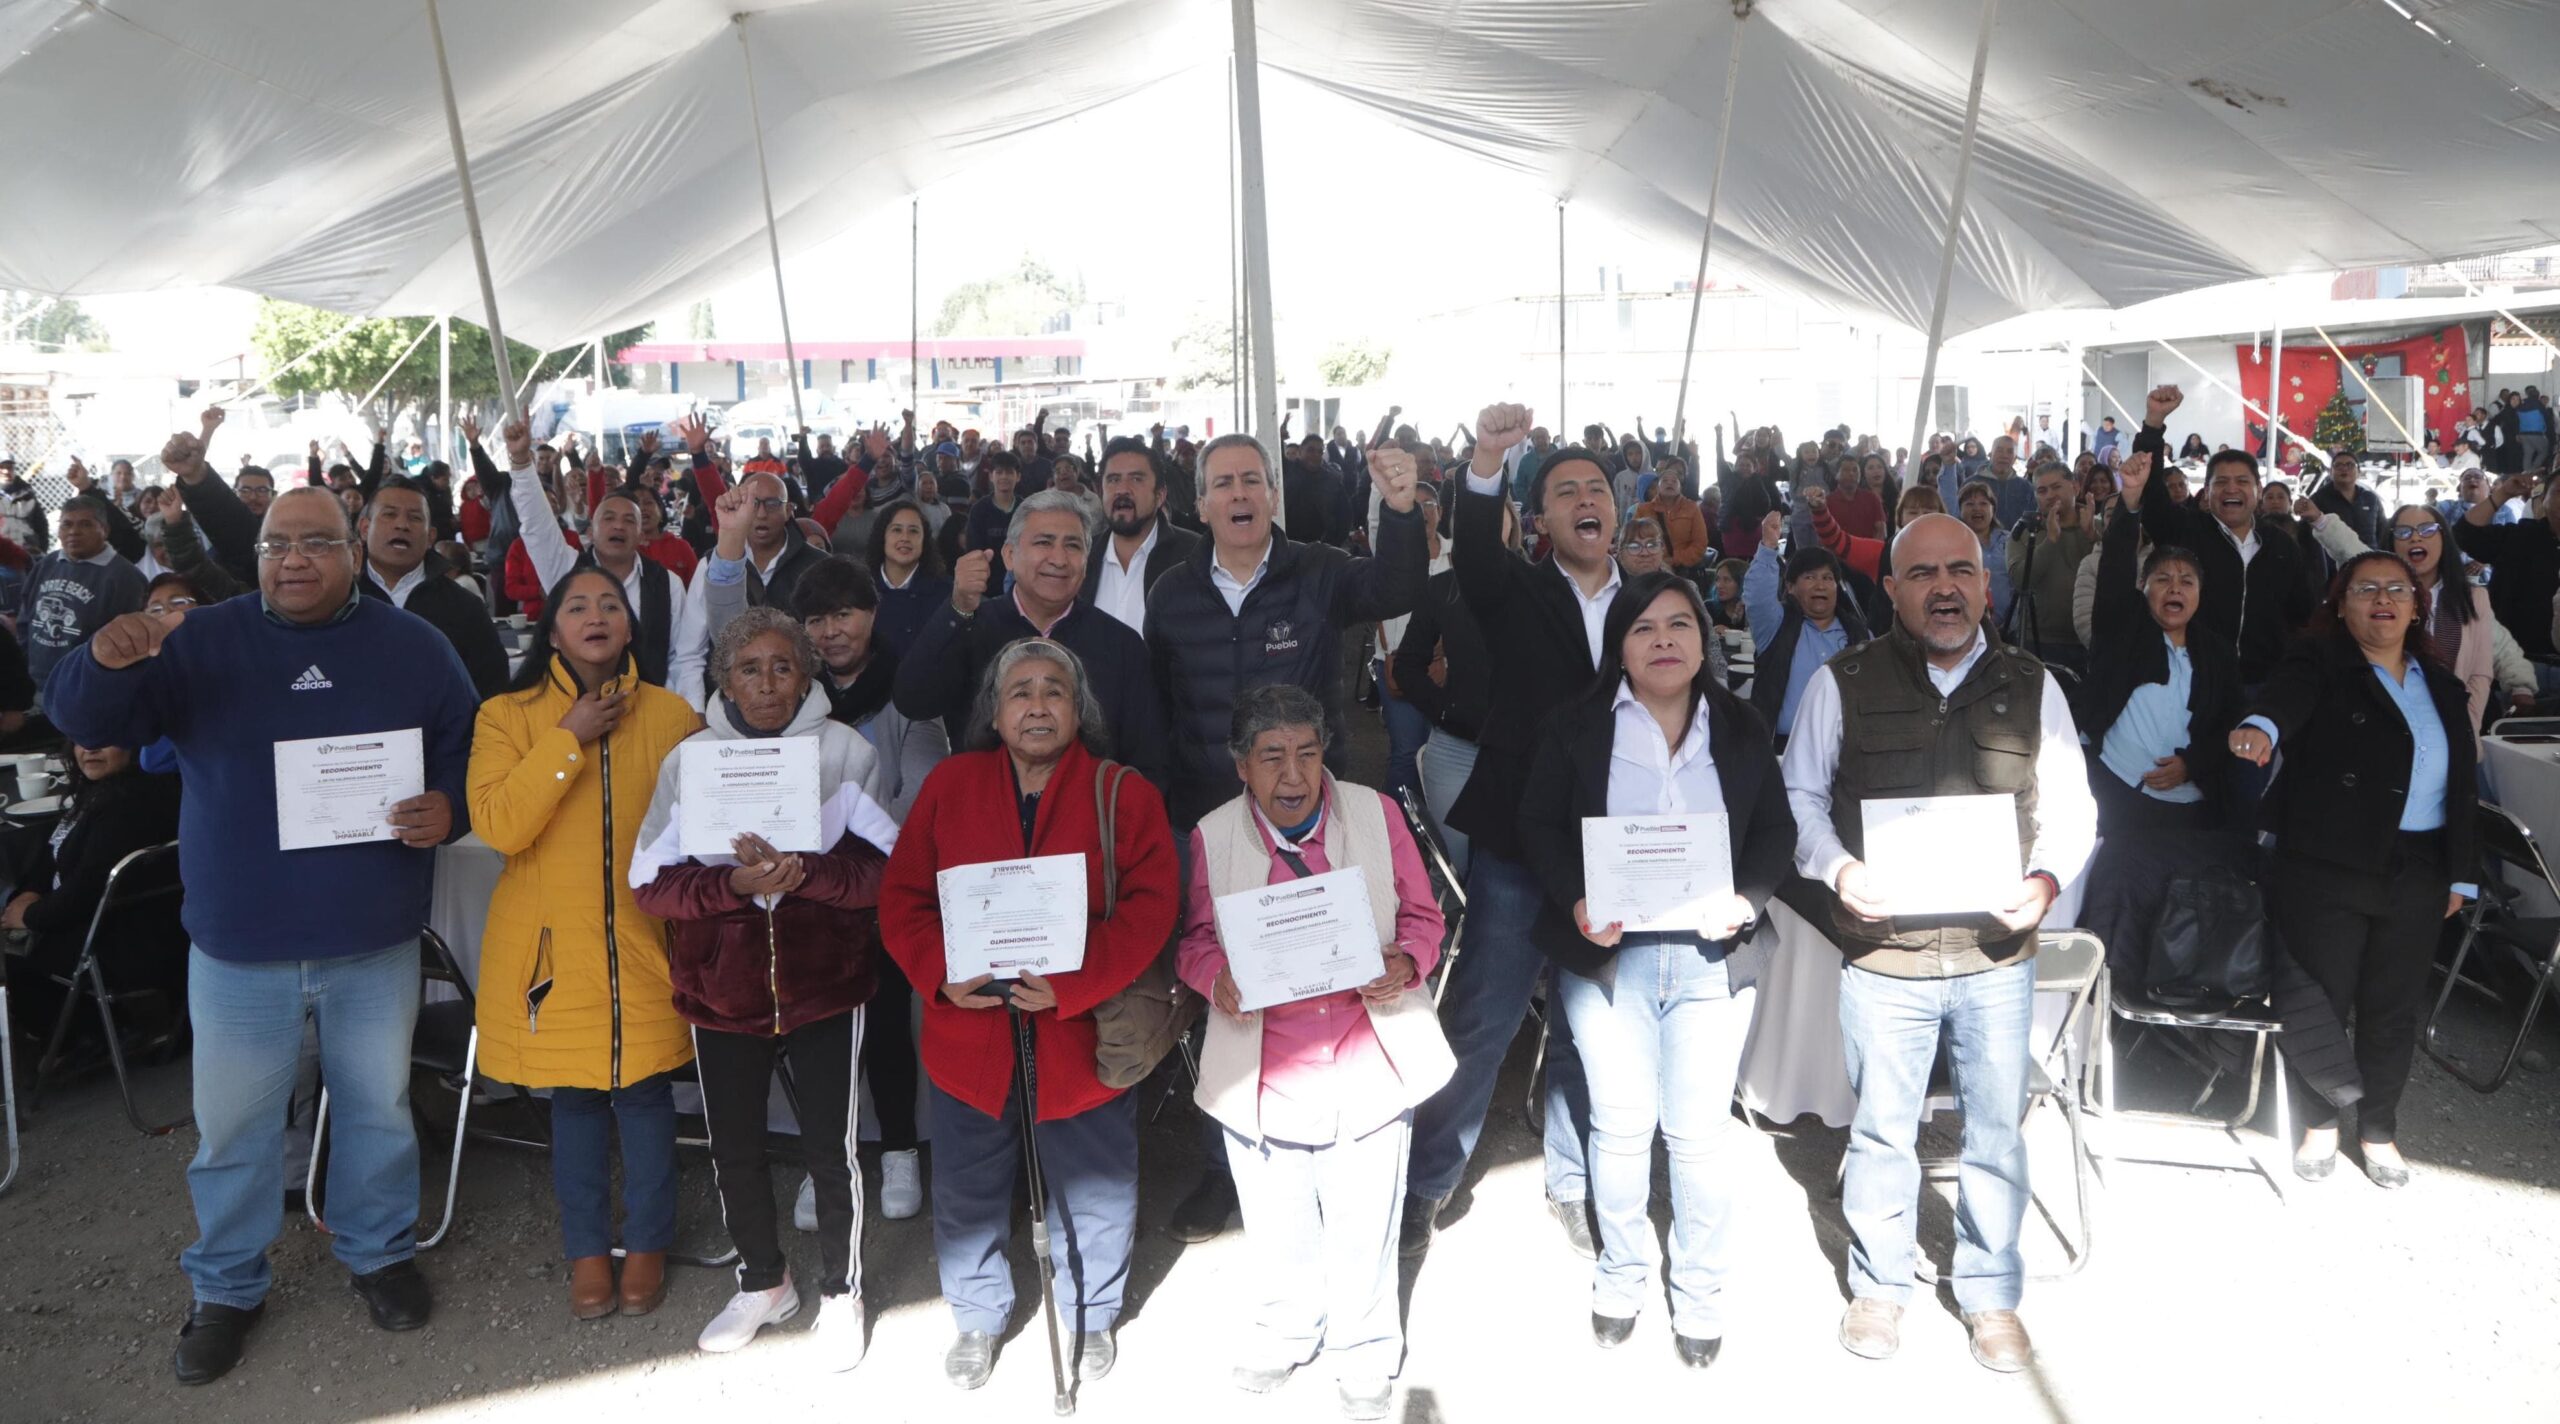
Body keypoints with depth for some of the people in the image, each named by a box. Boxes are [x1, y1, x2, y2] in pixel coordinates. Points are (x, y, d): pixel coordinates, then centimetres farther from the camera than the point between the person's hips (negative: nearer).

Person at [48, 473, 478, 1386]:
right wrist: (107, 662, -32)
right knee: (232, 1124, 11)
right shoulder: (202, 642, -1)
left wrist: (447, 808, -15)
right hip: (238, 944, 0)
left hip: (375, 942, 1)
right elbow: (85, 723, -10)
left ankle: (378, 1251, 37)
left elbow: (468, 749, 6)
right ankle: (226, 1285, 32)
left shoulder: (412, 647, 0)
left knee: (378, 1107, 16)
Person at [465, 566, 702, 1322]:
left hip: (644, 939, 1)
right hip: (555, 941, 0)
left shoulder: (671, 714, 1)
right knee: (574, 1095, 10)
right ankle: (587, 1248, 28)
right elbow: (497, 824, -16)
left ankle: (647, 1242, 27)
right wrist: (570, 739, -16)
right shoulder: (508, 716, -2)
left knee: (645, 1087, 8)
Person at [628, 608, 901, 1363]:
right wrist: (737, 882, -22)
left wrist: (802, 872, -27)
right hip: (722, 987, 2)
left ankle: (841, 1291, 29)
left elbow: (882, 870, -10)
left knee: (831, 1147, 6)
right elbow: (655, 882, -5)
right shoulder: (689, 758, 0)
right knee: (734, 1149, 15)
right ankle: (763, 1282, 39)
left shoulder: (847, 751, -5)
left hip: (824, 983, -2)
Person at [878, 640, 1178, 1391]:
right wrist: (940, 975, -16)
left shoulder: (1123, 795, -5)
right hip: (968, 1031, 2)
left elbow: (1151, 904, -12)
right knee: (968, 1188, 16)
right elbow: (903, 896, 1)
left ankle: (1091, 1315, 39)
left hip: (1082, 1033, -1)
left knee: (1094, 1190, 13)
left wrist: (1076, 984, -24)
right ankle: (978, 1317, 41)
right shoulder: (949, 784, 1)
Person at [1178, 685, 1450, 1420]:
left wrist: (1406, 962, -17)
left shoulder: (1376, 813, -4)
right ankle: (1284, 1330, 47)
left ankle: (1364, 1350, 39)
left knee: (1364, 1228, 12)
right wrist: (1216, 976, -18)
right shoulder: (1212, 837, -5)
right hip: (1264, 1078, 1)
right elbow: (1197, 937, 4)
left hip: (1369, 1067, 0)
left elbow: (1422, 912, 3)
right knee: (1277, 1229, 19)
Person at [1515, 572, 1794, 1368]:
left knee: (1700, 1131, 4)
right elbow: (1541, 825, 1)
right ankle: (1621, 1277, 29)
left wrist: (1747, 901, -12)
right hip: (1608, 955, 0)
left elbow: (1776, 832, 7)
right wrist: (1577, 903, -16)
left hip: (1710, 957, 1)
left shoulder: (1743, 732, 6)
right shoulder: (1576, 728, 1)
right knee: (1621, 1126, 8)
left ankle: (1700, 1294, 23)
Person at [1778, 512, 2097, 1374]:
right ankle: (1878, 1286, 32)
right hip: (1883, 950, -1)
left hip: (1999, 953, 2)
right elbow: (1801, 796, 3)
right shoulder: (1842, 685, -1)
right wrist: (1837, 868, -14)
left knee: (1998, 1132, 13)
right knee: (1882, 1131, 11)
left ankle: (1991, 1295, 33)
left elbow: (2070, 805, 8)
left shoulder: (2031, 687, 5)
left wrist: (2047, 878, -10)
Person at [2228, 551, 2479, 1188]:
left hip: (2416, 873, 5)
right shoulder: (2320, 662, -3)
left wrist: (2463, 873, 10)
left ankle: (2379, 1132, 26)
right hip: (2326, 866, -4)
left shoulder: (2441, 686, 14)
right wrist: (2261, 726, -51)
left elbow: (2463, 785, 15)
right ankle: (2320, 1125, 21)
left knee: (2393, 1009, 10)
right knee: (2322, 1000, 3)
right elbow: (2287, 694, -28)